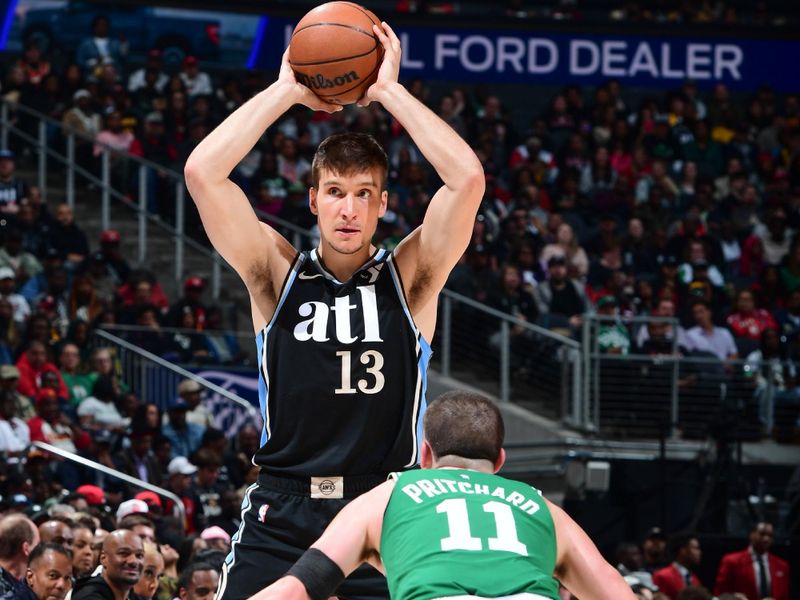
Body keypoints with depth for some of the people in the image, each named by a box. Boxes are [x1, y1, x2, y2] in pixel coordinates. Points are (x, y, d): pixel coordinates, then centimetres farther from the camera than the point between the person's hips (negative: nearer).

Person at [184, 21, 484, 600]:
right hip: (279, 522, 0)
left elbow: (467, 179, -9)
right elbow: (202, 172, -5)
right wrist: (287, 91, -1)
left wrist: (389, 90, -4)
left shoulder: (409, 278, 5)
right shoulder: (278, 273, 6)